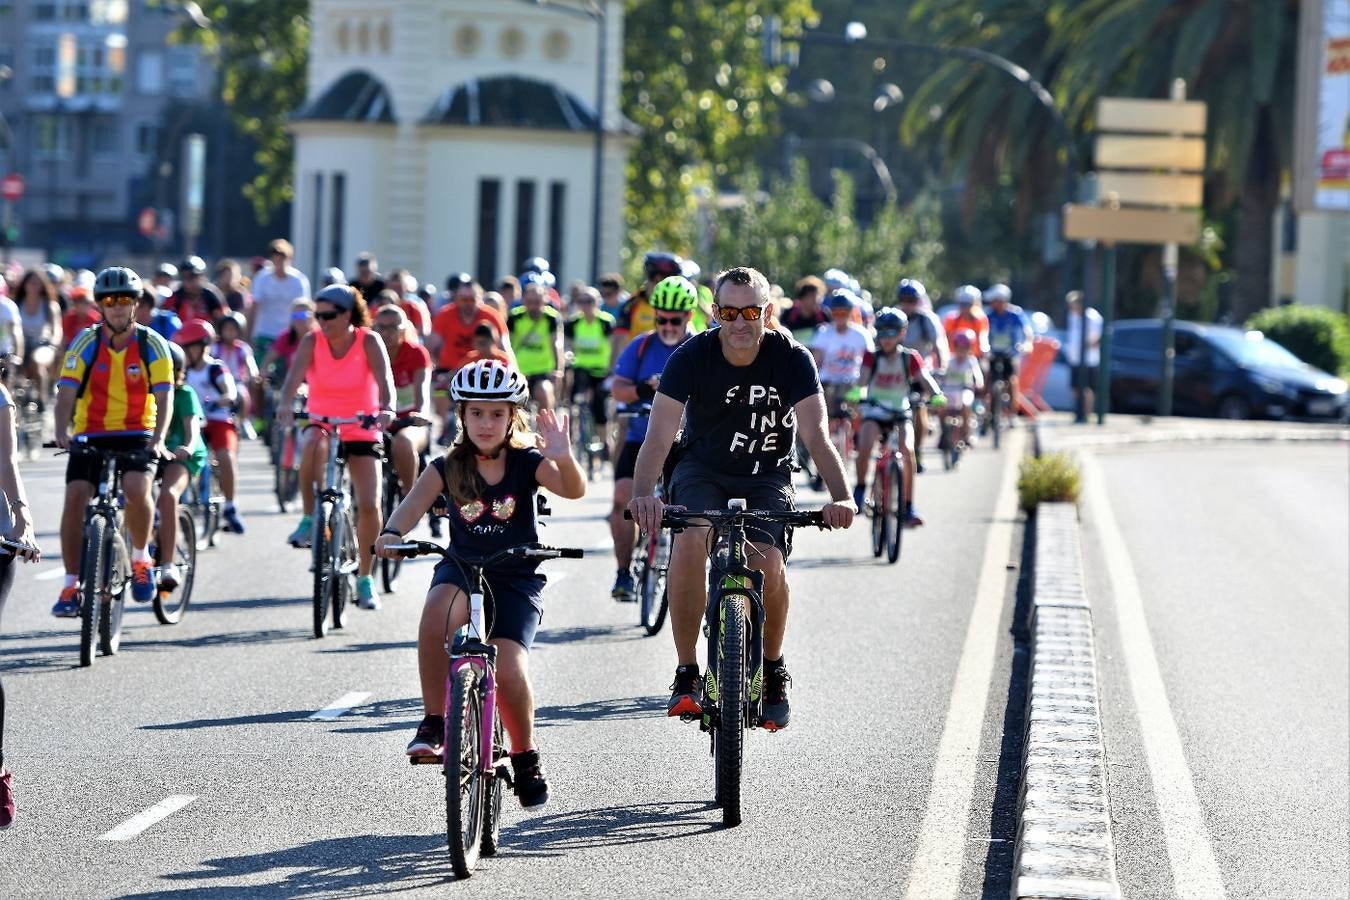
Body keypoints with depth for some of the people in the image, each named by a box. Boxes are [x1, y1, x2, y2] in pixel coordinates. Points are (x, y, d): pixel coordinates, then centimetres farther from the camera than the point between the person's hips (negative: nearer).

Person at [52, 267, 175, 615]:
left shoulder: (152, 345, -6)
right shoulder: (85, 342, -6)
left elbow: (164, 397, -12)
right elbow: (66, 392, -13)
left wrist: (158, 439, -29)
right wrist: (62, 432, -31)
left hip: (136, 435, -1)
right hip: (90, 434, 1)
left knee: (136, 489, -28)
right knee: (75, 495, -18)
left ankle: (141, 558, -1)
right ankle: (71, 585, -9)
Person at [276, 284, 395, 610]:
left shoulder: (369, 342, -10)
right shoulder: (312, 341, -8)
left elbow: (384, 379, -24)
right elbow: (295, 375, -23)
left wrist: (386, 409, -45)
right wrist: (286, 404, -44)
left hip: (362, 430, 0)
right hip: (321, 423, 0)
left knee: (369, 505, -9)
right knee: (314, 445, -38)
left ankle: (365, 579, 8)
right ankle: (309, 519, -21)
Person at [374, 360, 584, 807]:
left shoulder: (527, 463, -4)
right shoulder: (448, 467, -1)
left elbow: (574, 490, -21)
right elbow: (415, 502, -17)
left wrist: (563, 458, -44)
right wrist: (392, 533, -40)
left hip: (516, 578, -1)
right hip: (461, 568, 1)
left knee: (507, 670, -22)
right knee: (439, 608, -36)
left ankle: (526, 756, 7)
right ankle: (434, 721, -24)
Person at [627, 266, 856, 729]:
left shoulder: (791, 358, -18)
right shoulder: (692, 357, -19)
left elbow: (817, 436, -24)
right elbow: (659, 436, -26)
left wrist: (841, 498, -41)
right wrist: (643, 494, -45)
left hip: (767, 475, 0)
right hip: (703, 470, 0)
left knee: (769, 563, -25)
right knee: (689, 540, -30)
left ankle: (773, 670, 3)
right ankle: (687, 673, -18)